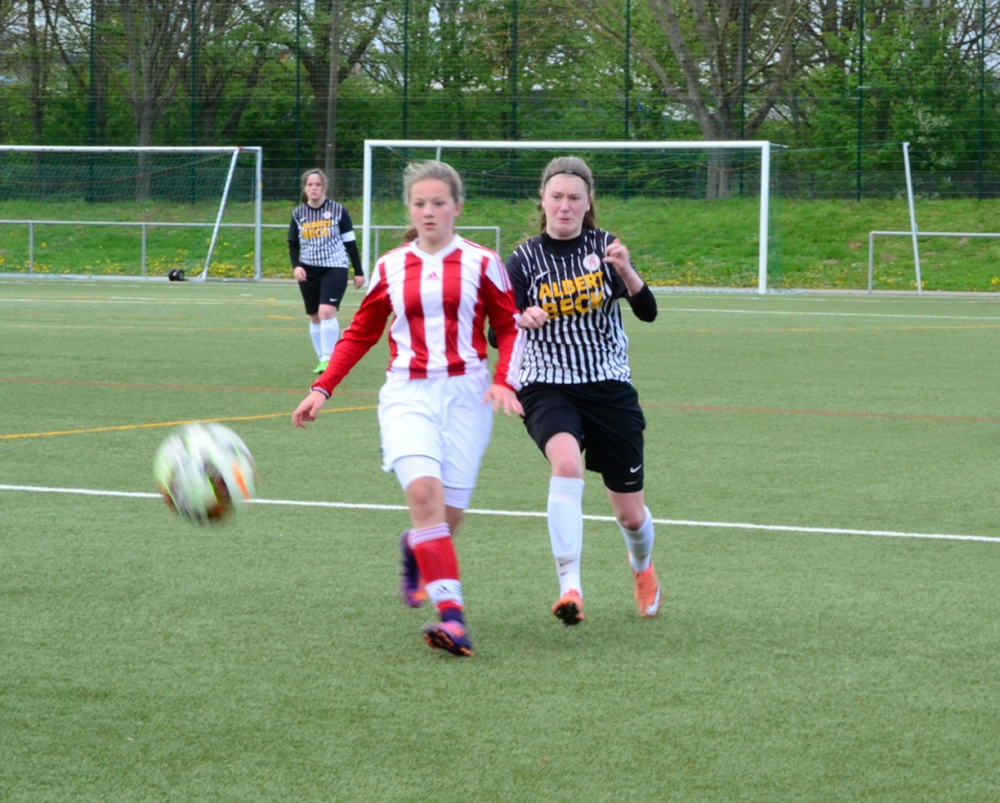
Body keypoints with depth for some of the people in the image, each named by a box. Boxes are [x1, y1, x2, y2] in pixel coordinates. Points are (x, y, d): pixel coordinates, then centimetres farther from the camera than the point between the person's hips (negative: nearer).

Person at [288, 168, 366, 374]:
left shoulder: (338, 210, -3)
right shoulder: (298, 214, 4)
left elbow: (350, 242, 2)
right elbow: (293, 244, 9)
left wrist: (358, 272, 3)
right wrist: (296, 266, -10)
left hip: (334, 267, -4)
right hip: (308, 270, 4)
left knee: (327, 312, -20)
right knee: (315, 317, 9)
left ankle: (328, 359, -18)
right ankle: (323, 359, 21)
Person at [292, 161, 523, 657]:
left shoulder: (481, 263, 5)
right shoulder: (390, 268, 9)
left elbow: (510, 328, 9)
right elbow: (360, 334, 18)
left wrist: (503, 381, -7)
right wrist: (322, 389, 9)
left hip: (465, 393, 0)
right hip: (407, 393, 0)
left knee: (448, 514, -2)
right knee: (423, 491, -24)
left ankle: (415, 549, 37)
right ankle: (451, 613, -29)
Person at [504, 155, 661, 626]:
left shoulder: (604, 247, -1)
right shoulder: (524, 260, -2)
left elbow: (647, 312, -10)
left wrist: (627, 272, -29)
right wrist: (523, 320, -29)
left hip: (609, 389, 1)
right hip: (548, 388, -1)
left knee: (630, 515, 7)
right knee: (566, 463, -34)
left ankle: (642, 566, 44)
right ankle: (569, 586, -37)